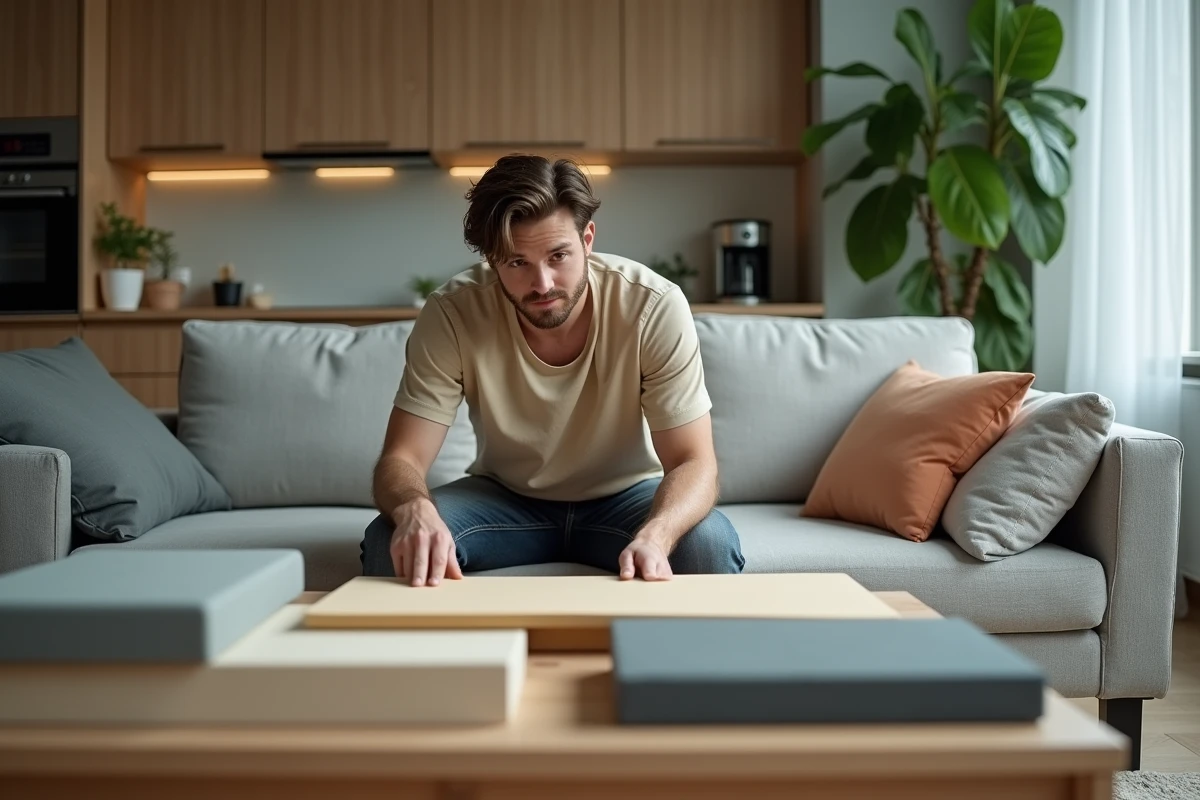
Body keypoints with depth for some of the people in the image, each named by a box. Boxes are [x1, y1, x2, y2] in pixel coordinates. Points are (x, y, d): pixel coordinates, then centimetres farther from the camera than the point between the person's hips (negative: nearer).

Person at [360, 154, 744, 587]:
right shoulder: (451, 315, -22)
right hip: (503, 496, 0)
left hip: (623, 496, 0)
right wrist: (412, 508, -47)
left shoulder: (655, 307, -25)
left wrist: (654, 536, -47)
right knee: (389, 545, -27)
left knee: (711, 547, -29)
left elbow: (694, 462, -24)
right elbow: (400, 458, -22)